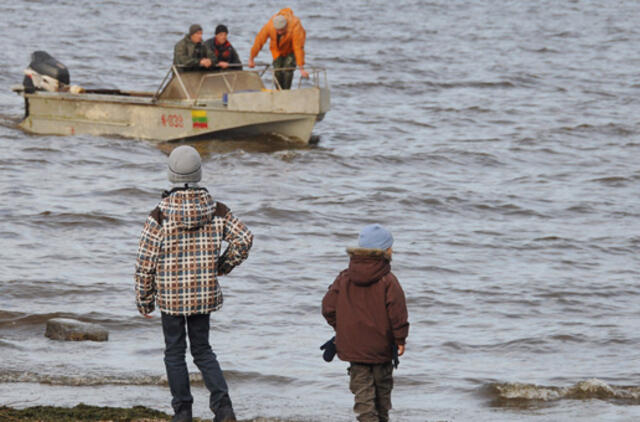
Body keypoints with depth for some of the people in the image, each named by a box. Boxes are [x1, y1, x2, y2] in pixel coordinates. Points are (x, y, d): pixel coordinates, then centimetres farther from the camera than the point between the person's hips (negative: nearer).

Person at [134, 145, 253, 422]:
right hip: (205, 293, 3)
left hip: (170, 295, -3)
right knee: (202, 350, 15)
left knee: (174, 352, 13)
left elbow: (145, 262, -10)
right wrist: (224, 266, 9)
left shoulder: (160, 216, -13)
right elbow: (244, 239, -8)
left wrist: (144, 300, 2)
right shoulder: (216, 211, -5)